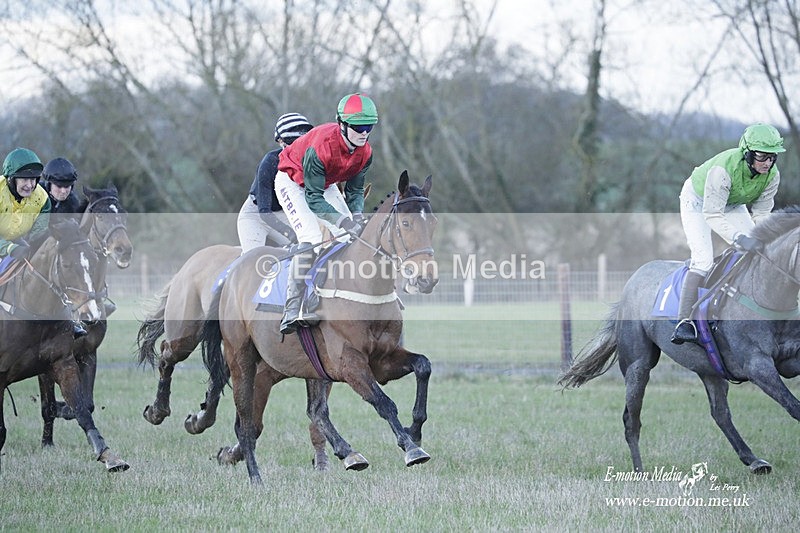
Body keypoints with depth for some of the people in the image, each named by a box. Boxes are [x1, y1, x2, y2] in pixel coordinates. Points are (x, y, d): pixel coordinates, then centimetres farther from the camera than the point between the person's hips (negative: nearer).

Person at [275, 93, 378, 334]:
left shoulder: (365, 152, -17)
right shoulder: (320, 147, -38)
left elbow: (355, 191, -4)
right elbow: (313, 198, -33)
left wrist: (357, 217, -24)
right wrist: (343, 221, -42)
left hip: (325, 185, 8)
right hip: (293, 183, -8)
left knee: (352, 237, -3)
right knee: (311, 238, -25)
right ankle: (293, 310, -30)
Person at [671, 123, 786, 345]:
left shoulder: (772, 175, -24)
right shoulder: (724, 168, -42)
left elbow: (761, 213, -13)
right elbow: (712, 215, -40)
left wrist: (761, 237, -32)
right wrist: (738, 239, -51)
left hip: (732, 204, 6)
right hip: (698, 201, -6)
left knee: (758, 253, -6)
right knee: (703, 260, -22)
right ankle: (685, 322, -23)